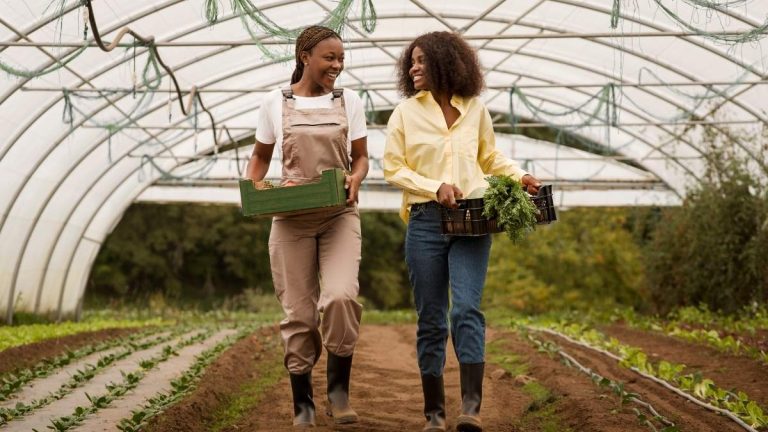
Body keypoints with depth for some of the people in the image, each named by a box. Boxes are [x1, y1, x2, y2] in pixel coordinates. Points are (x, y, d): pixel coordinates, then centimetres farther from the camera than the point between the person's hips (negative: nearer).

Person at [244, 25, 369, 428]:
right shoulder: (276, 102, 3)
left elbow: (360, 157, 10)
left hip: (339, 215, 0)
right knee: (299, 312, 1)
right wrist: (252, 185, -7)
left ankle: (339, 387, -3)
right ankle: (302, 403, 14)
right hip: (291, 218, 0)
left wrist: (356, 178, -12)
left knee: (341, 296, -21)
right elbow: (260, 156, 13)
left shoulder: (348, 101, 5)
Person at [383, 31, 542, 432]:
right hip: (425, 222, 0)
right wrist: (435, 187, -11)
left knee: (467, 309, -16)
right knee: (431, 319, 3)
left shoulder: (475, 110, 7)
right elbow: (393, 169, 2)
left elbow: (490, 157, 22)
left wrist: (519, 175, 5)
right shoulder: (405, 113, 4)